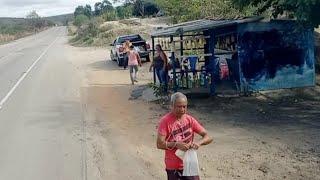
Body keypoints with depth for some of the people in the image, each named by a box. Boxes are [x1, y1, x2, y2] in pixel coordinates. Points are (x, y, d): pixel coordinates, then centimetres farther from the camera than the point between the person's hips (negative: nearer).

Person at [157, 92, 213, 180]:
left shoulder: (190, 120, -1)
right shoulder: (165, 121, -10)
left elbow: (208, 137, -1)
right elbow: (159, 144, -15)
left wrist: (199, 142, -22)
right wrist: (176, 144, -27)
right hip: (172, 167, -2)